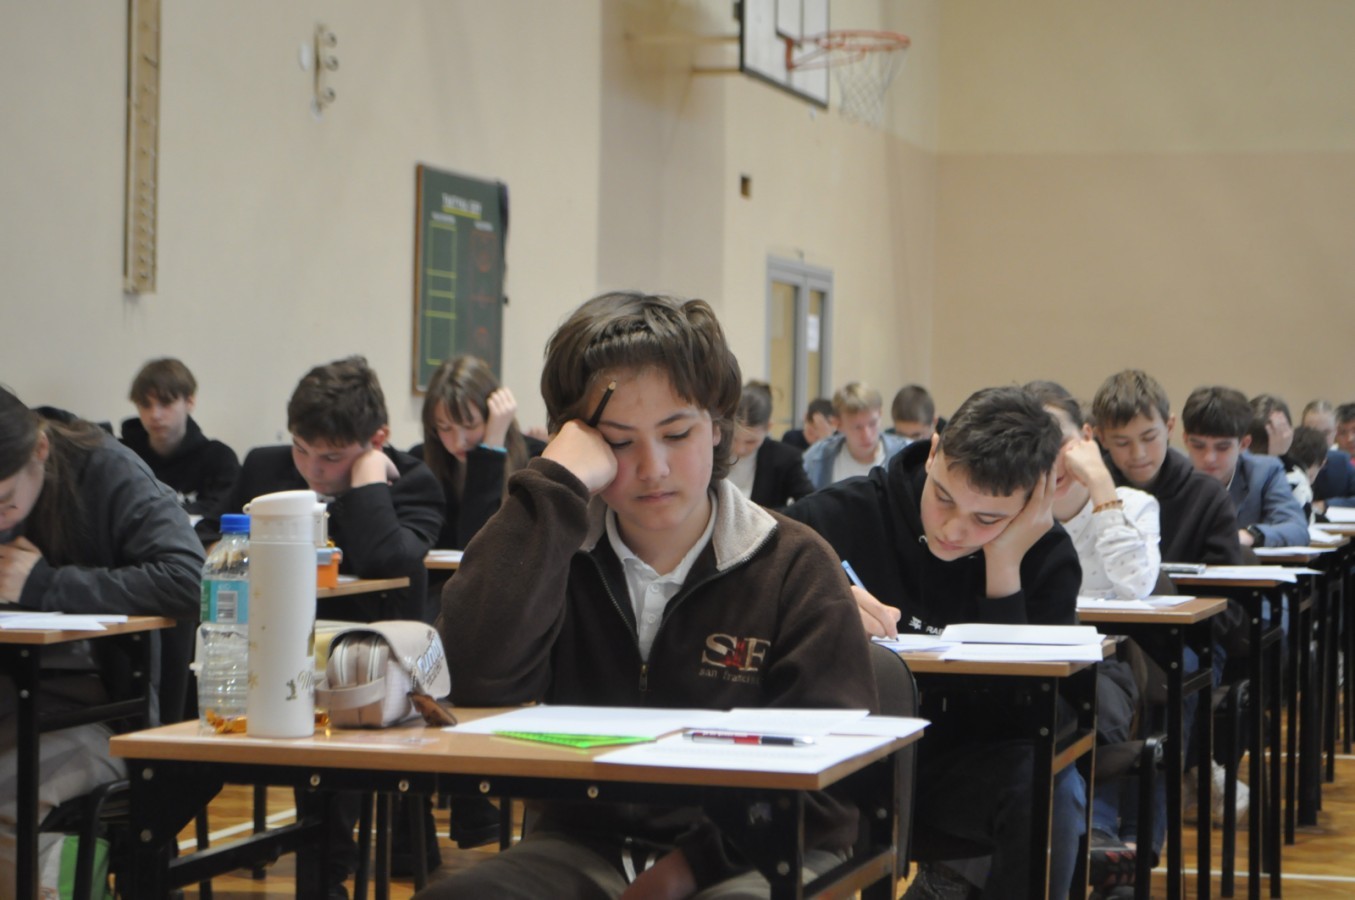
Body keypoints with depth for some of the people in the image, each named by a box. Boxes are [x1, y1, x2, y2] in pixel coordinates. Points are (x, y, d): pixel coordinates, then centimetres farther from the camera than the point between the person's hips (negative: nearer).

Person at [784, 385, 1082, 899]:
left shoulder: (1047, 558, -1)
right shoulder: (850, 514, -6)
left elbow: (1024, 719, -12)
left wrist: (1004, 565, -18)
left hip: (959, 768, 1)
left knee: (1050, 791, -30)